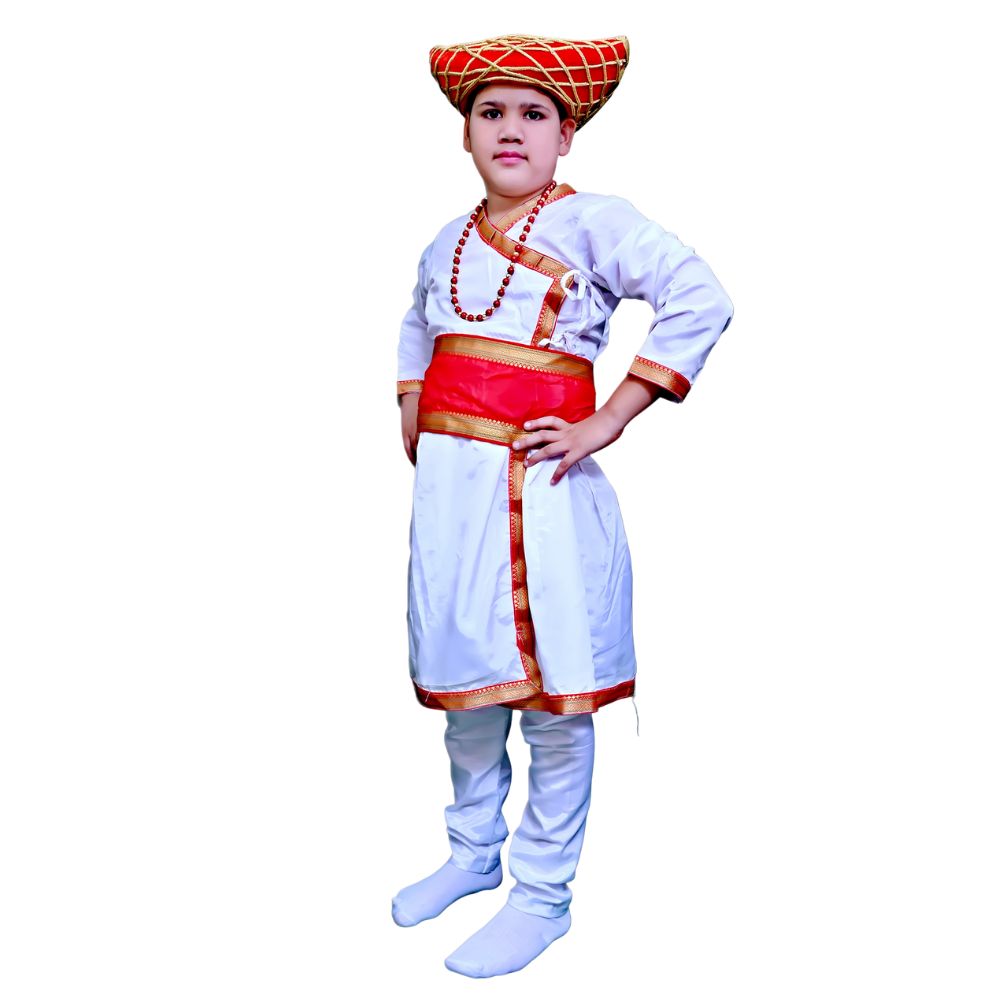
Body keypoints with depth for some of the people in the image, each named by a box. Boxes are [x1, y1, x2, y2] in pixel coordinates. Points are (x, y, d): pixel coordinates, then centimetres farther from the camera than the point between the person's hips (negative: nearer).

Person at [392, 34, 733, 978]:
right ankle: (472, 853, 36)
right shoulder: (448, 242, 13)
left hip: (542, 489, -6)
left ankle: (542, 895, 19)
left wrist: (607, 424, -19)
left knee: (554, 697, 2)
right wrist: (412, 422, 17)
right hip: (448, 485, 6)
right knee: (461, 685, 16)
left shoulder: (593, 221, -6)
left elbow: (700, 300, -17)